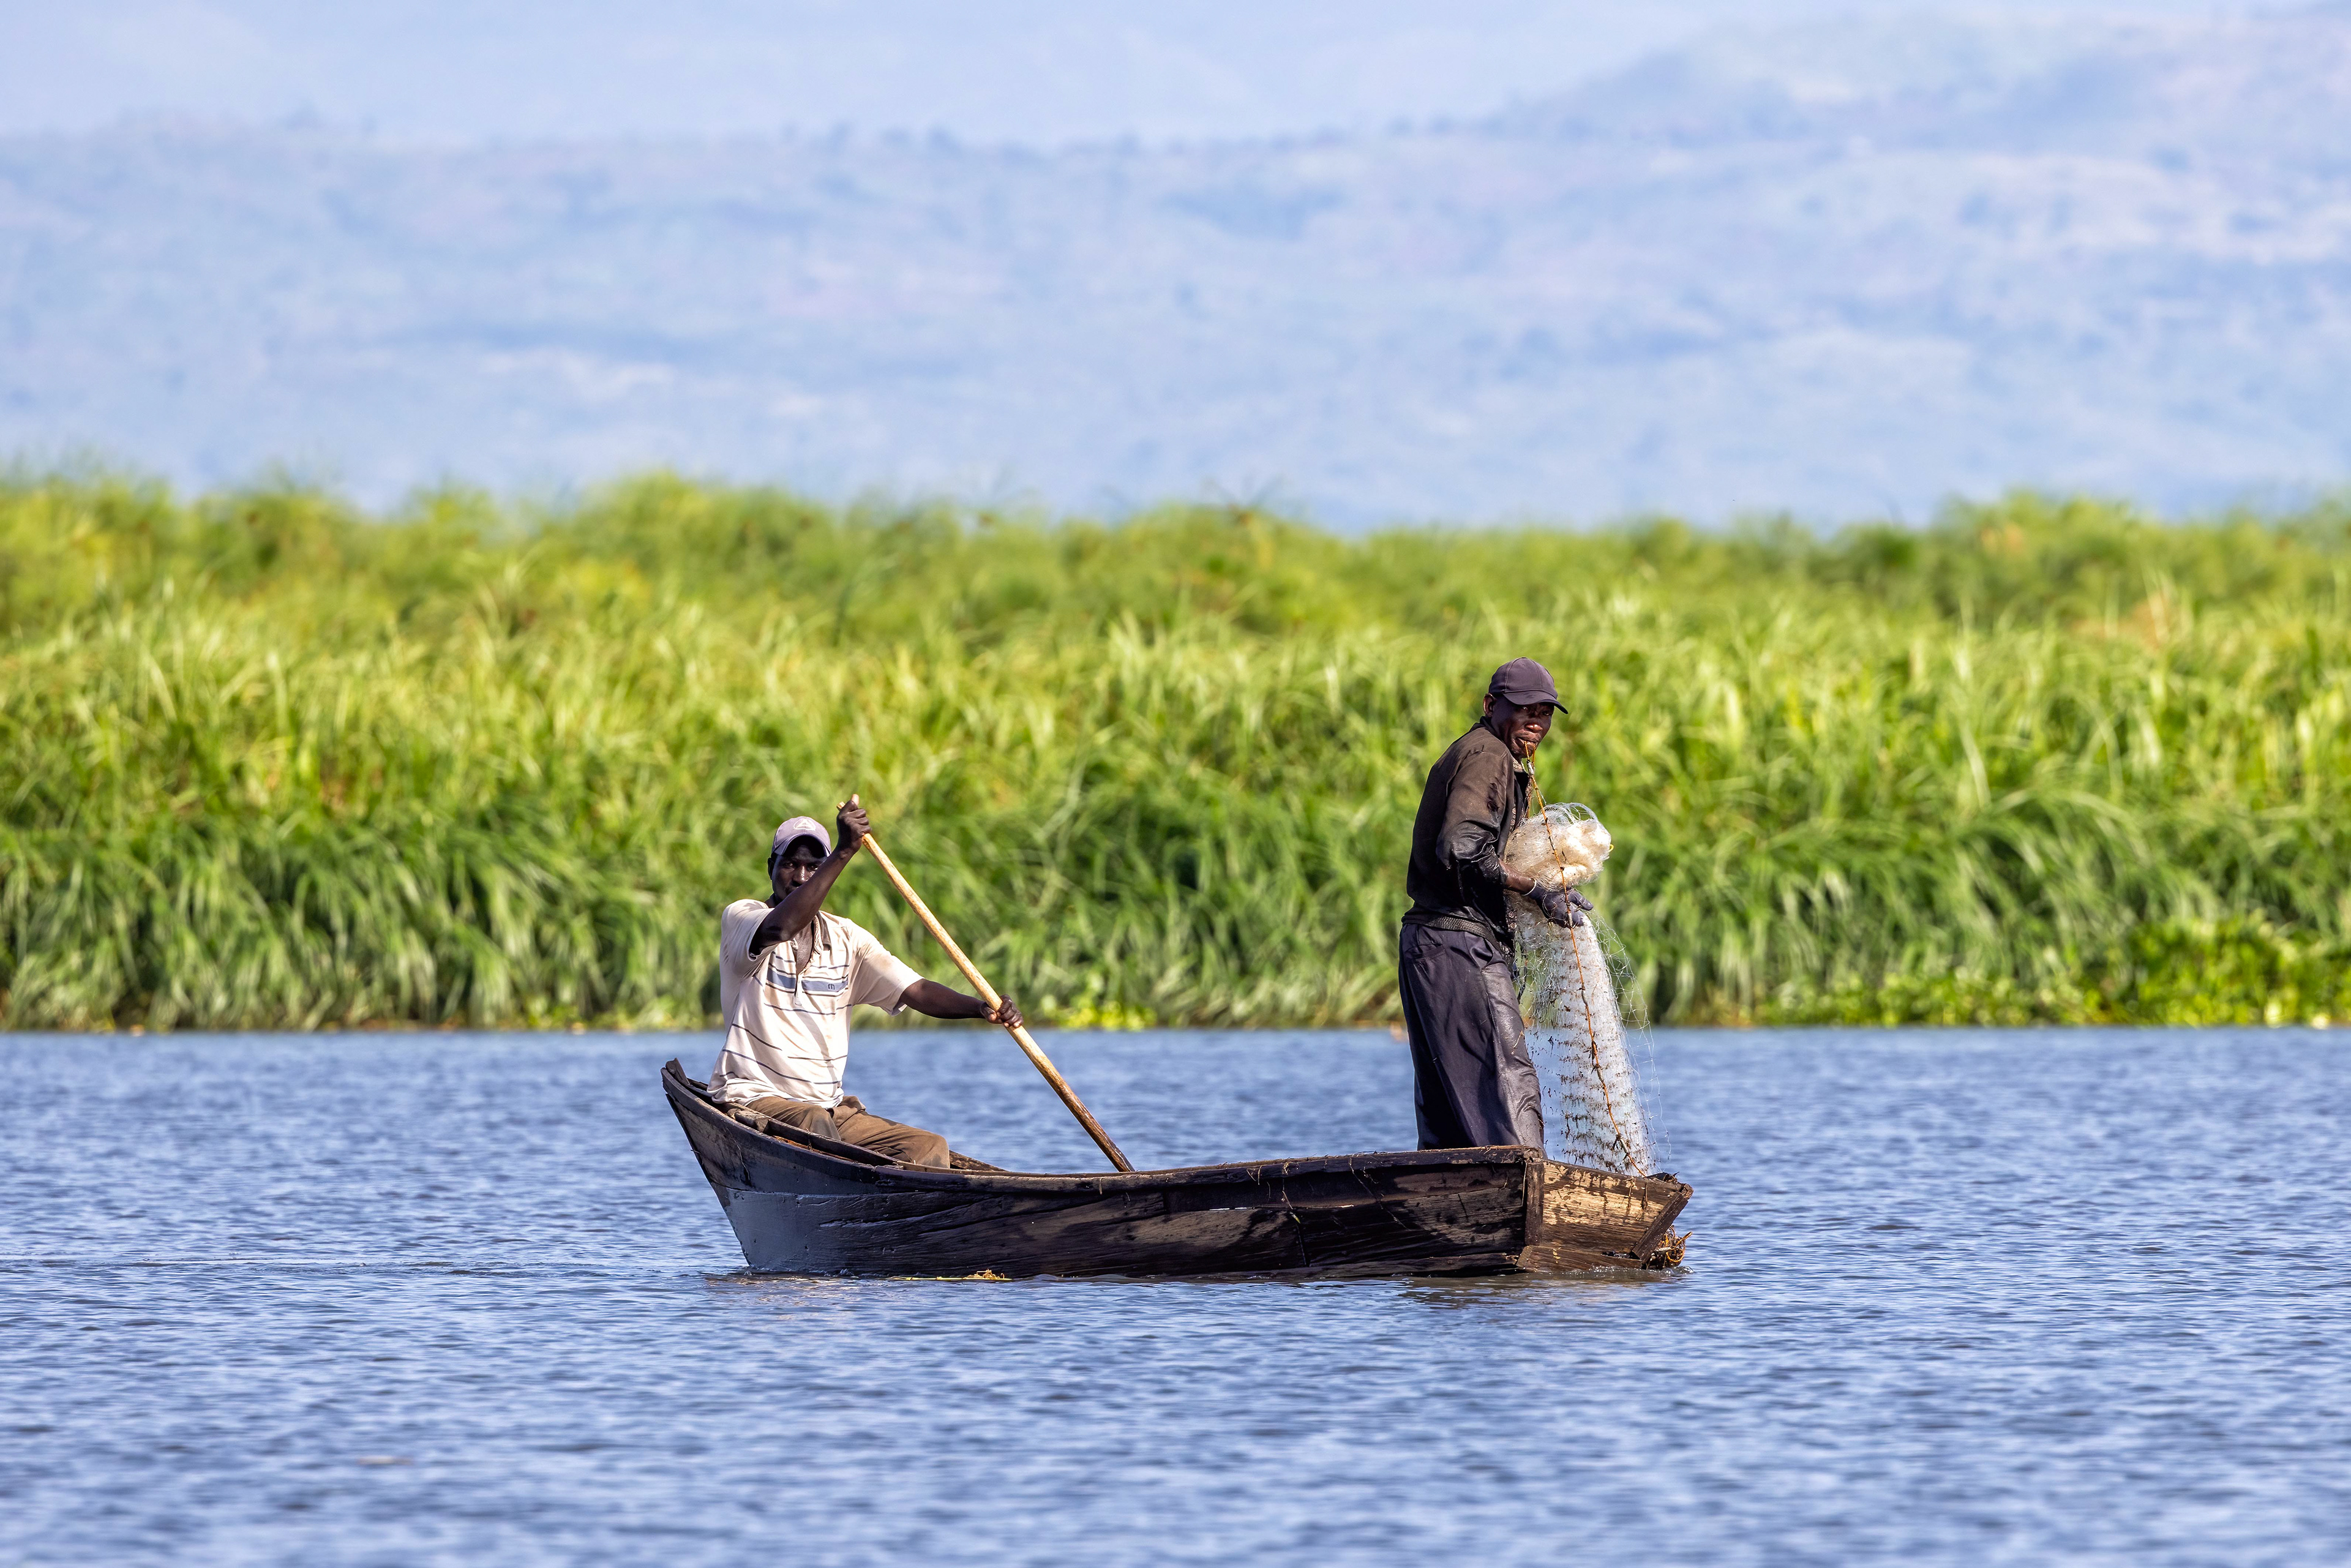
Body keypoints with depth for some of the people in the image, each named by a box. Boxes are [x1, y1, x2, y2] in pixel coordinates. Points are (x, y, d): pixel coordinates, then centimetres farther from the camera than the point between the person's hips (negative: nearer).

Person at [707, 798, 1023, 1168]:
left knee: (929, 1148, -12)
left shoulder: (847, 939, 11)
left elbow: (915, 991, 1)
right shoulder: (740, 918, -4)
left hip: (829, 1106, 6)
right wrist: (844, 852, -33)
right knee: (813, 1124, -37)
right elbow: (780, 928, -29)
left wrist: (981, 1008, -19)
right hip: (753, 1097, -6)